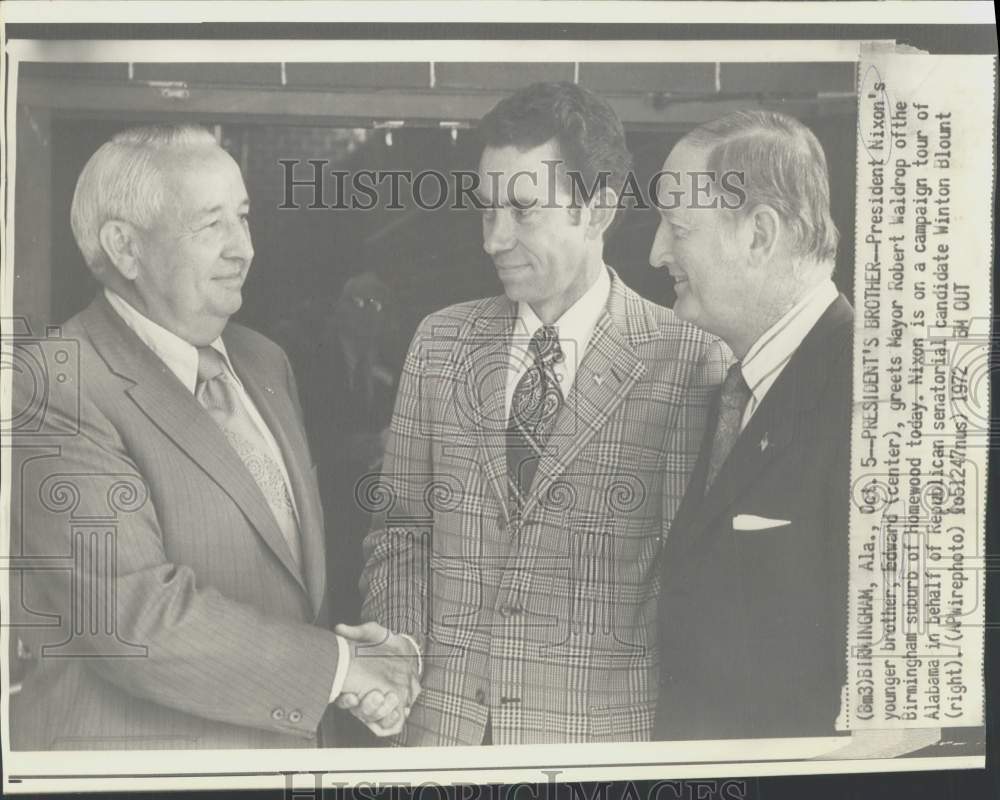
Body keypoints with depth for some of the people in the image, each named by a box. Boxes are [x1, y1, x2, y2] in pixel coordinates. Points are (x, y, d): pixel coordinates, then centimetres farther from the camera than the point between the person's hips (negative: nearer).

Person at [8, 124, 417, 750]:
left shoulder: (264, 362, 6)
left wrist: (345, 640, -6)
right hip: (139, 754, -6)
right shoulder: (57, 397, -19)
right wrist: (336, 663, -19)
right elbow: (137, 615, -24)